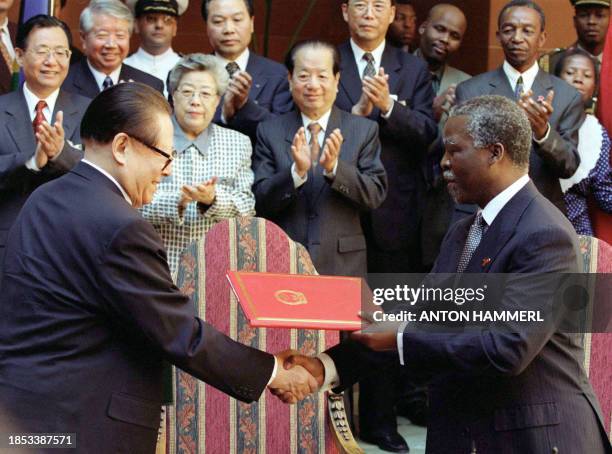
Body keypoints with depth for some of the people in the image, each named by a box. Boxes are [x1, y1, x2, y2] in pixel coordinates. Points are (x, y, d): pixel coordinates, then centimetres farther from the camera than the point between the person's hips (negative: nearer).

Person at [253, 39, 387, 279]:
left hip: (342, 267, 0)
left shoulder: (364, 130, 4)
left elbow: (376, 195, -4)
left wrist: (335, 167, -20)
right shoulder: (269, 132, 5)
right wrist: (296, 171, -20)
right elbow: (260, 202, -2)